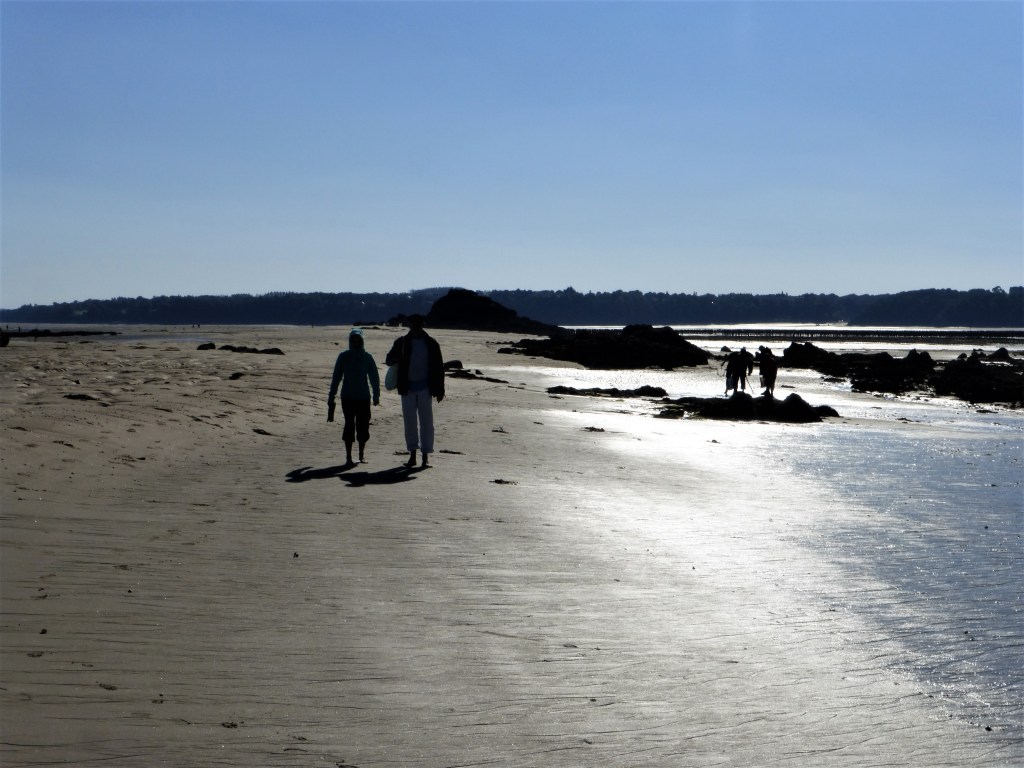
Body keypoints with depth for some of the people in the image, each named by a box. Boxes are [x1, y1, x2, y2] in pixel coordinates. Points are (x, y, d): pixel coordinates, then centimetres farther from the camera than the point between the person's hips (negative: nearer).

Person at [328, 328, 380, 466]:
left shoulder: (367, 357, 4)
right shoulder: (343, 357, 3)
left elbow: (374, 377, 8)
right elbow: (336, 377, 5)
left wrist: (376, 395, 5)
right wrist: (331, 397, 3)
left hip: (364, 397, 1)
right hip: (348, 397, -1)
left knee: (363, 425, 2)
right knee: (349, 425, -6)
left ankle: (362, 452, 22)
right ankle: (348, 457, -1)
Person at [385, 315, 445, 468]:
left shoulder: (431, 343, 2)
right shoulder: (402, 342, 4)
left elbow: (439, 367, 4)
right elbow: (389, 360, 10)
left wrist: (440, 390, -1)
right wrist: (398, 358, -15)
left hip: (425, 387, -1)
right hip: (408, 387, 1)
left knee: (426, 421, -1)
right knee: (410, 421, 4)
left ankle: (426, 456, 3)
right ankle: (412, 454, 11)